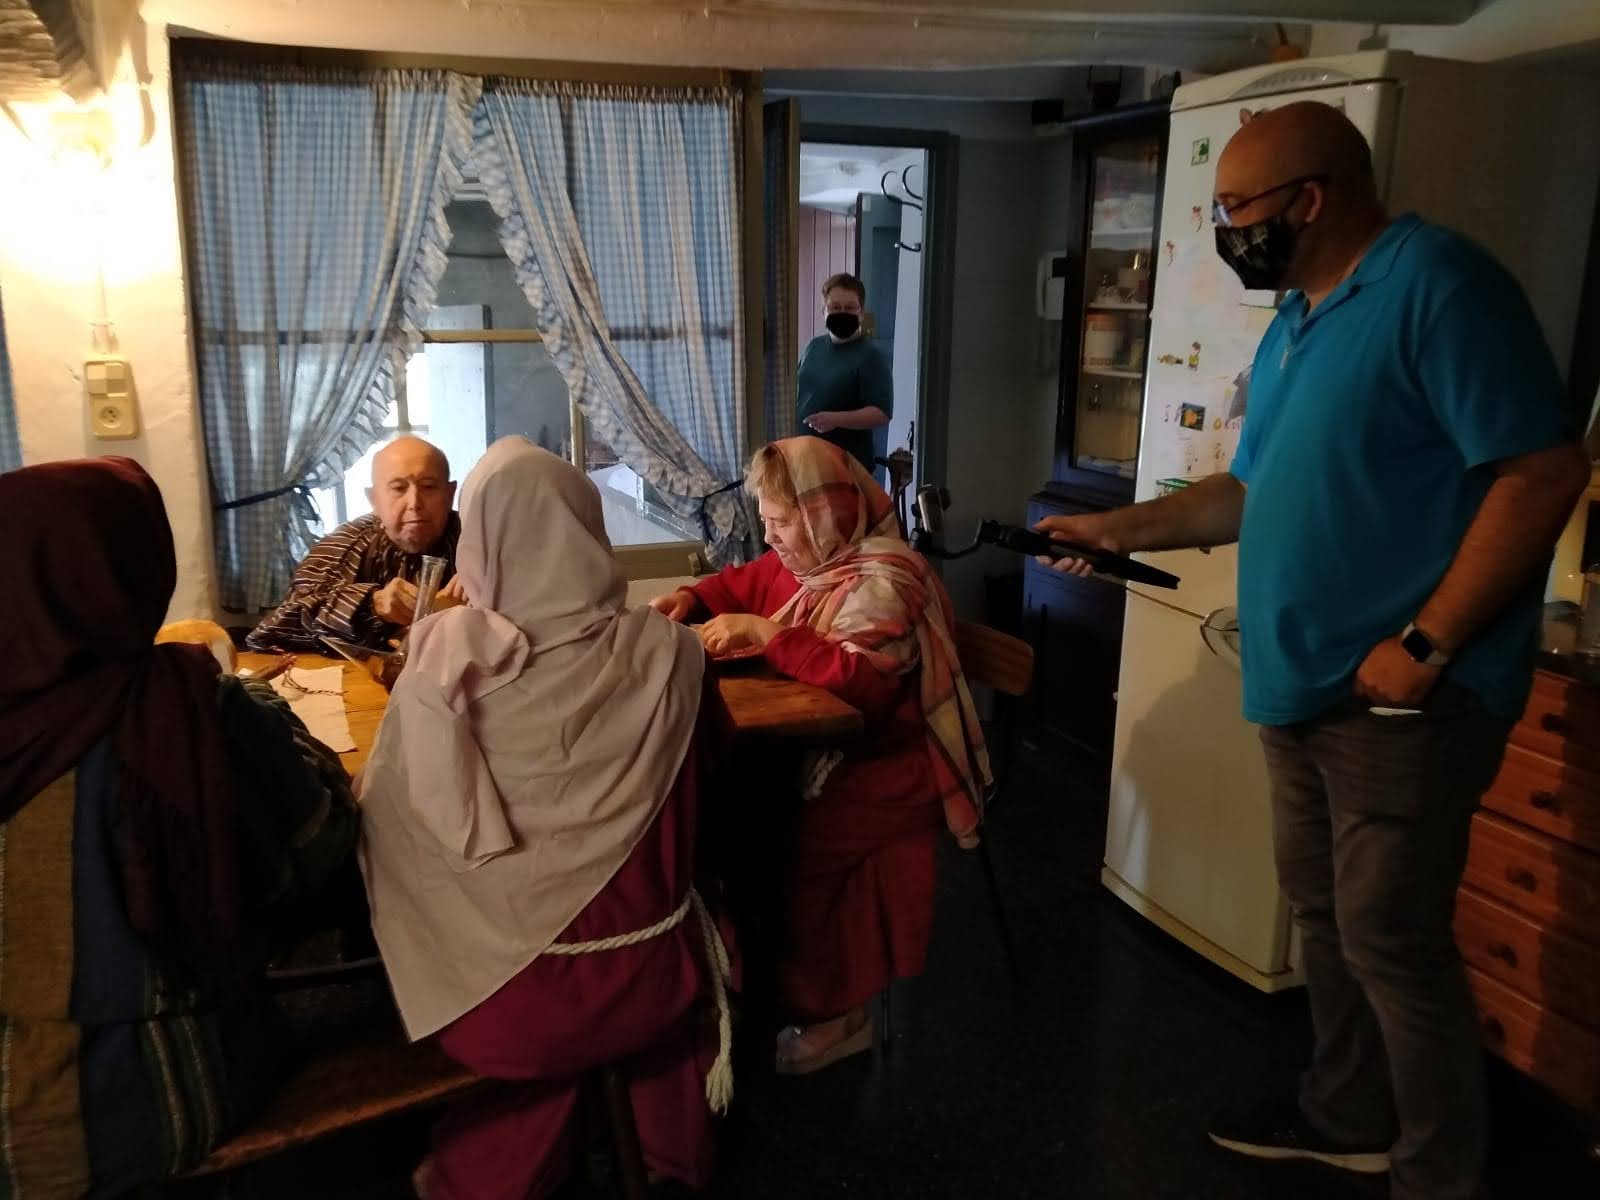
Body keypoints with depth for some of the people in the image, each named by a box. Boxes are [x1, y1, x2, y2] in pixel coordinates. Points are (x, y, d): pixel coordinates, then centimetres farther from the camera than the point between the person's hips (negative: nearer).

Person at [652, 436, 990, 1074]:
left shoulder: (881, 583, -21)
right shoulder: (804, 557, 7)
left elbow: (860, 679, -35)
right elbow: (741, 583, 23)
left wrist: (764, 633, -32)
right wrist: (690, 600, 3)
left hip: (882, 776, -8)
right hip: (820, 755, 9)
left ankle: (834, 1012, 1)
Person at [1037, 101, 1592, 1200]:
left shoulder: (1436, 281, -14)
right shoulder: (1294, 327, 15)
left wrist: (1425, 643, -22)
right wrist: (1117, 528, 16)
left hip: (1405, 696, -9)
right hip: (1305, 688, 9)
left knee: (1391, 939, 1)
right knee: (1325, 914, 18)